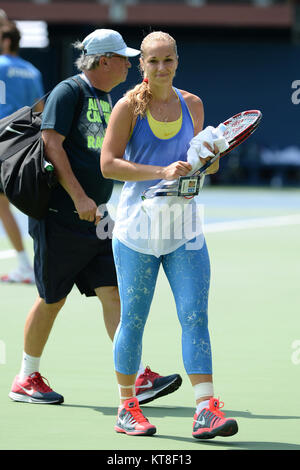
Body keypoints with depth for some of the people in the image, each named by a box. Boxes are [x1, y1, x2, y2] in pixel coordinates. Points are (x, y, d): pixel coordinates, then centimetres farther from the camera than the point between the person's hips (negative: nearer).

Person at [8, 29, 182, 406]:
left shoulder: (104, 99, 16)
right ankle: (26, 379, 17)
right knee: (52, 300, 2)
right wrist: (79, 198, -23)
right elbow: (52, 145, -18)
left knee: (112, 293, -2)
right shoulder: (68, 92, -10)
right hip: (61, 219, -8)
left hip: (94, 219, 8)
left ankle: (139, 379, -8)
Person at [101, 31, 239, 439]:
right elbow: (108, 163, -12)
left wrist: (208, 159, -3)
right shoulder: (129, 106, -5)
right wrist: (161, 171, -21)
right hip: (137, 228, -3)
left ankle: (206, 411, -12)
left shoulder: (192, 105, 8)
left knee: (195, 316, -8)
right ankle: (127, 408, 17)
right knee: (133, 319, 4)